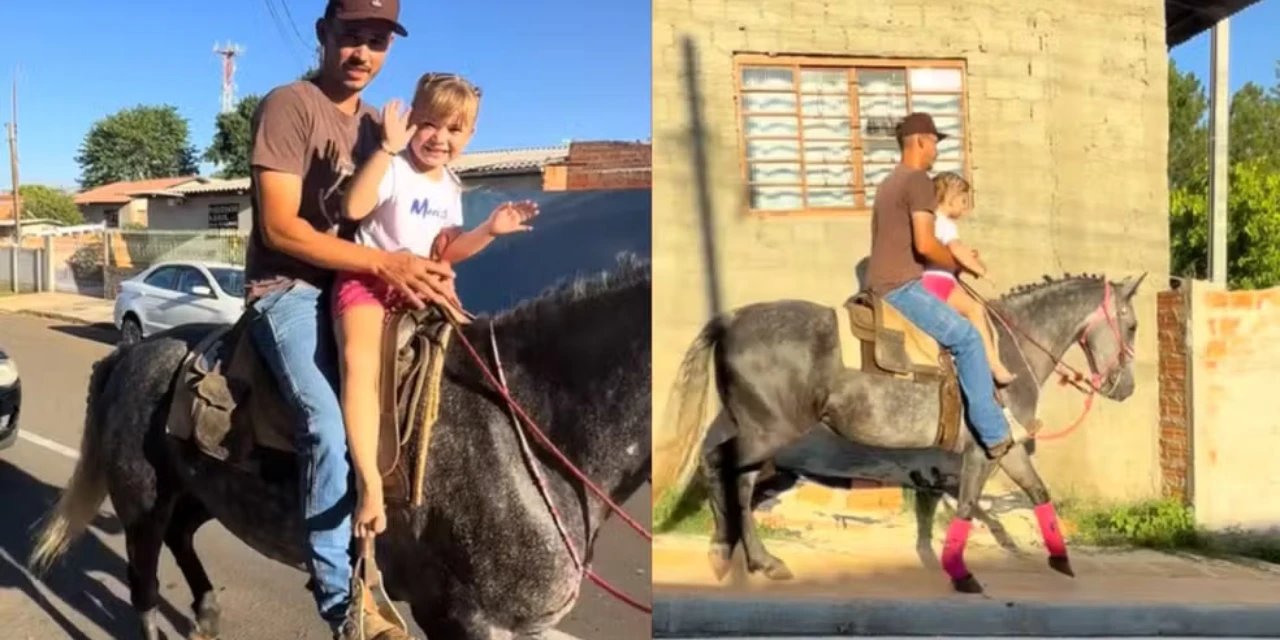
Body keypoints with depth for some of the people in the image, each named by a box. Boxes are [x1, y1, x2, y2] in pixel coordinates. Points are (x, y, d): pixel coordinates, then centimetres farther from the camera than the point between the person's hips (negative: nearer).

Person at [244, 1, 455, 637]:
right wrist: (386, 263, -25)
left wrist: (427, 268, -6)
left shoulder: (376, 125, 15)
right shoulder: (288, 105, -7)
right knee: (329, 430, -27)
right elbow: (281, 228, -16)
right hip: (288, 290, -7)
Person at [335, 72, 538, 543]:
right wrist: (387, 148, -29)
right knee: (360, 360, -32)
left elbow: (444, 253, 15)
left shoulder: (451, 186, 13)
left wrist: (490, 231, 1)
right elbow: (354, 207, -28)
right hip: (365, 278, -7)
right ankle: (369, 482, -39)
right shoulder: (394, 168, -9)